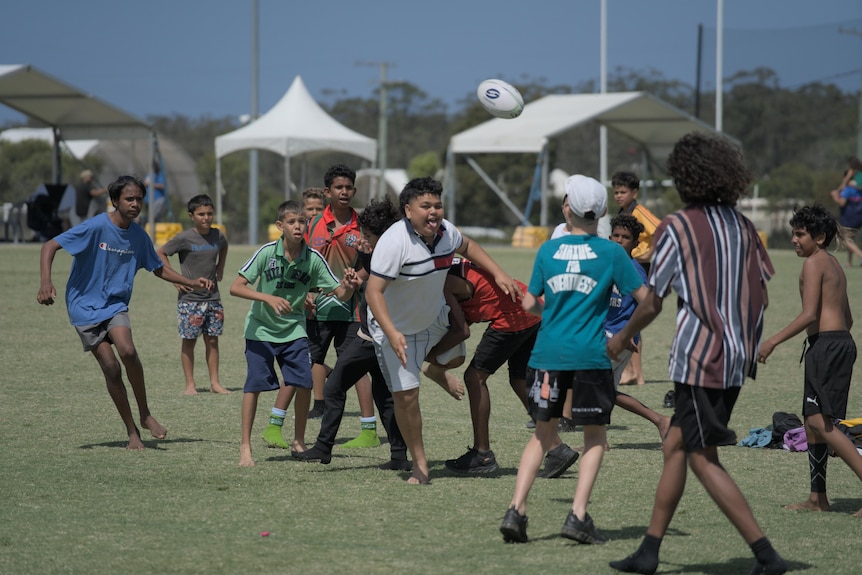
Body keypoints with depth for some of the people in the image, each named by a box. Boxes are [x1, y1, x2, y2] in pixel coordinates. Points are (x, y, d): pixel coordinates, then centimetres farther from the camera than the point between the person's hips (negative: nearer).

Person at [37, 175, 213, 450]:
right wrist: (45, 282, -33)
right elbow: (50, 246, -18)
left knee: (127, 351, -24)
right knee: (111, 367, -10)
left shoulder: (139, 236, 1)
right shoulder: (96, 227, -16)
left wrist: (192, 283, 5)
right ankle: (132, 431, 4)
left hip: (115, 304, 3)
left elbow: (159, 269, 18)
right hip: (85, 306, -3)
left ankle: (145, 414, -8)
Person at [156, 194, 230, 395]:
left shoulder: (217, 235, 3)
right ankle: (190, 384, 7)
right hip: (190, 298, -4)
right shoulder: (184, 238, -11)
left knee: (212, 340, 6)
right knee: (189, 340, 1)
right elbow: (160, 254, -5)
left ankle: (214, 382, 11)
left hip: (213, 297, 4)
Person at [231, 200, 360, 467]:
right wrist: (269, 298, -33)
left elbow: (339, 294, -9)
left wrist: (348, 287, -33)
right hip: (261, 328, -2)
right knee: (255, 383, -8)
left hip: (294, 329, 2)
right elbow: (236, 287, -20)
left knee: (304, 383, -7)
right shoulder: (267, 252, -18)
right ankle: (245, 447, 2)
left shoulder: (313, 259, -11)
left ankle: (299, 442, 12)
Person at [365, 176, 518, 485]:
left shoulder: (445, 231, -11)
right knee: (406, 395, -7)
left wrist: (498, 274, 3)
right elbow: (373, 291, -34)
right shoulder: (394, 242, -32)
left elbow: (467, 246, 13)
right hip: (396, 326, -6)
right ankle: (419, 464, 6)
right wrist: (392, 333, -45)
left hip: (435, 316, 6)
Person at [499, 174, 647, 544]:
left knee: (544, 433, 14)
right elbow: (644, 298, -1)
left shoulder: (547, 250, 5)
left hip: (548, 353, 3)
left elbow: (529, 304, 8)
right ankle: (578, 515, -3)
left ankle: (516, 510, 2)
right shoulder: (611, 252, -2)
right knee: (595, 435, 10)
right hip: (591, 356, -3)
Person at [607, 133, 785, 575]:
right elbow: (762, 296, 11)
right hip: (738, 357, 7)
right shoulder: (742, 226, 9)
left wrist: (621, 338, 14)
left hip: (698, 356, -7)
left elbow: (652, 304, -4)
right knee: (674, 446, 15)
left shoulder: (677, 228, -9)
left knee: (703, 458, -4)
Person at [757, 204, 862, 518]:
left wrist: (773, 341, -13)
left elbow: (809, 315, -16)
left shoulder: (814, 262, -8)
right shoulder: (834, 265, 21)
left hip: (827, 344, -10)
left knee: (820, 421, -15)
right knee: (812, 421, 12)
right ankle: (817, 498, 15)